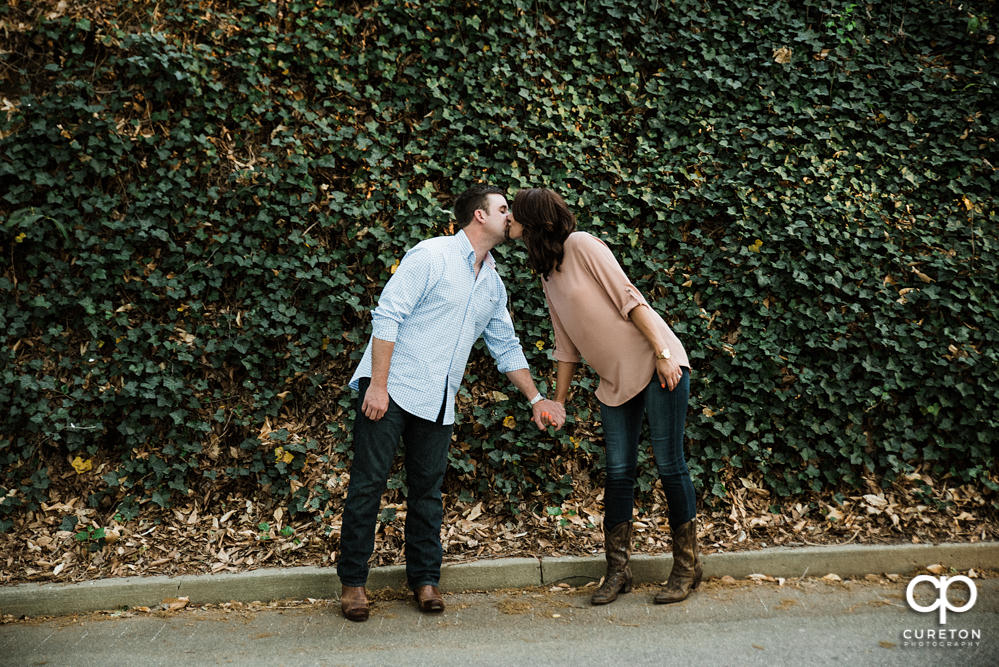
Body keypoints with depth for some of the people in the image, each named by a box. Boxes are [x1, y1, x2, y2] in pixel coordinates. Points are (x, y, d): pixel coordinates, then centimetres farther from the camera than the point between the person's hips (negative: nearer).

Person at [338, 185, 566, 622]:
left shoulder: (493, 284, 16)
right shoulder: (432, 256, -8)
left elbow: (506, 347, 23)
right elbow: (387, 315, -13)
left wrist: (536, 399, 16)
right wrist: (378, 384, -18)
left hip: (437, 402, 7)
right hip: (391, 388, -6)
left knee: (428, 489, 9)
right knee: (368, 482, -3)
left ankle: (424, 578, 20)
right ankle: (352, 581, 8)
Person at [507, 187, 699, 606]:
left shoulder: (580, 245, -8)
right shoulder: (547, 276, 14)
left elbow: (627, 296, -14)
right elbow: (566, 346, 18)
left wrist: (662, 354, -18)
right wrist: (557, 401, 18)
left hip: (656, 363, -7)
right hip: (616, 380, 7)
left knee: (669, 463, -3)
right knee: (618, 471, 4)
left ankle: (687, 567, 10)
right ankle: (617, 570, 14)